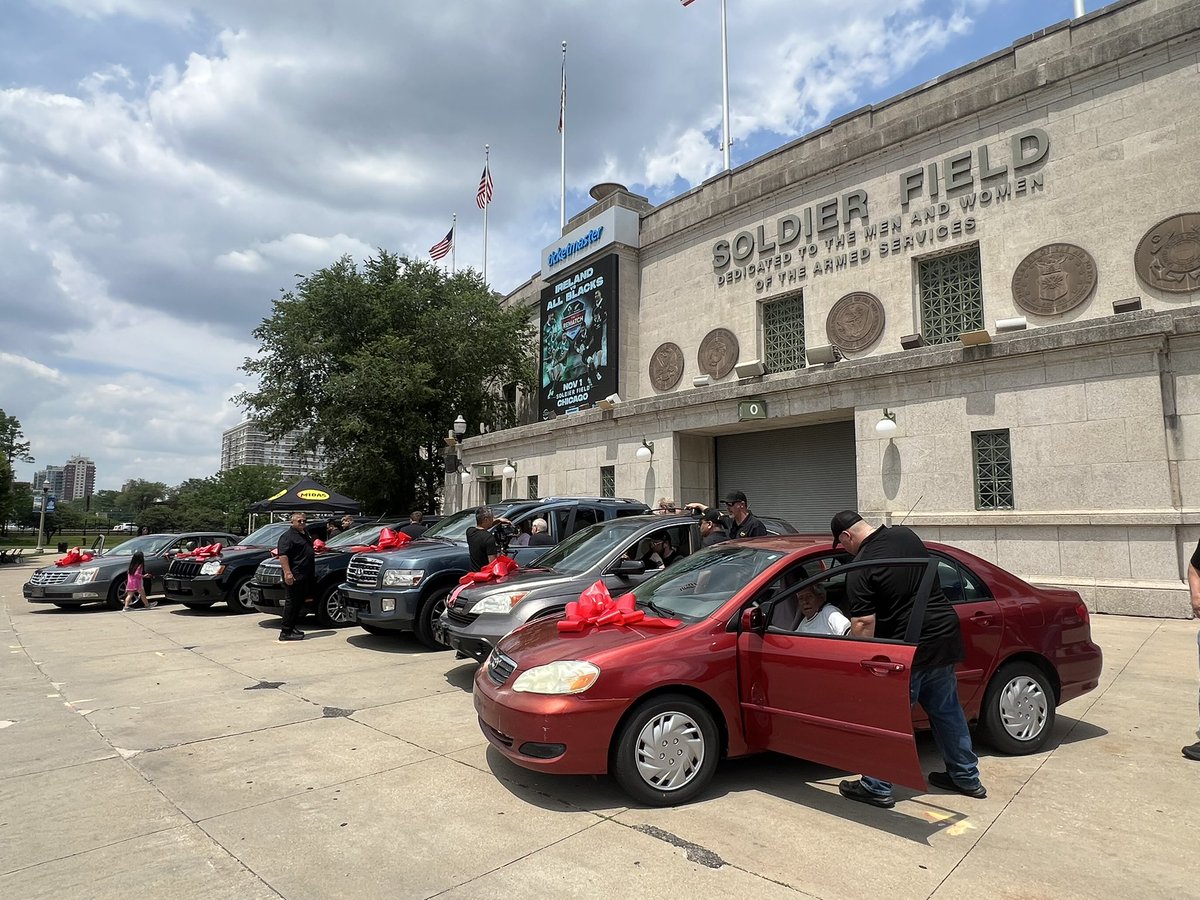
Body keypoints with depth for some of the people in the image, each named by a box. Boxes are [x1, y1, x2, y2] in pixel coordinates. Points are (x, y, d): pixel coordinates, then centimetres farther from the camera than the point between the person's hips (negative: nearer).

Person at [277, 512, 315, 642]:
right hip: (295, 576, -9)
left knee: (300, 601, 13)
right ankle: (285, 632, -3)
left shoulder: (306, 533, 18)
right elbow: (283, 555, -20)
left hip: (306, 575, 9)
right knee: (292, 602, -7)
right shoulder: (288, 536, -11)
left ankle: (292, 627, 23)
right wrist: (287, 572, -29)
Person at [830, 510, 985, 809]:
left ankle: (877, 787, 15)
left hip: (909, 647, -7)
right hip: (945, 634, 7)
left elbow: (864, 624, -20)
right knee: (947, 710, 22)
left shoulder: (860, 569, -18)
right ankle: (967, 778, 35)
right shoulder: (906, 534, 2)